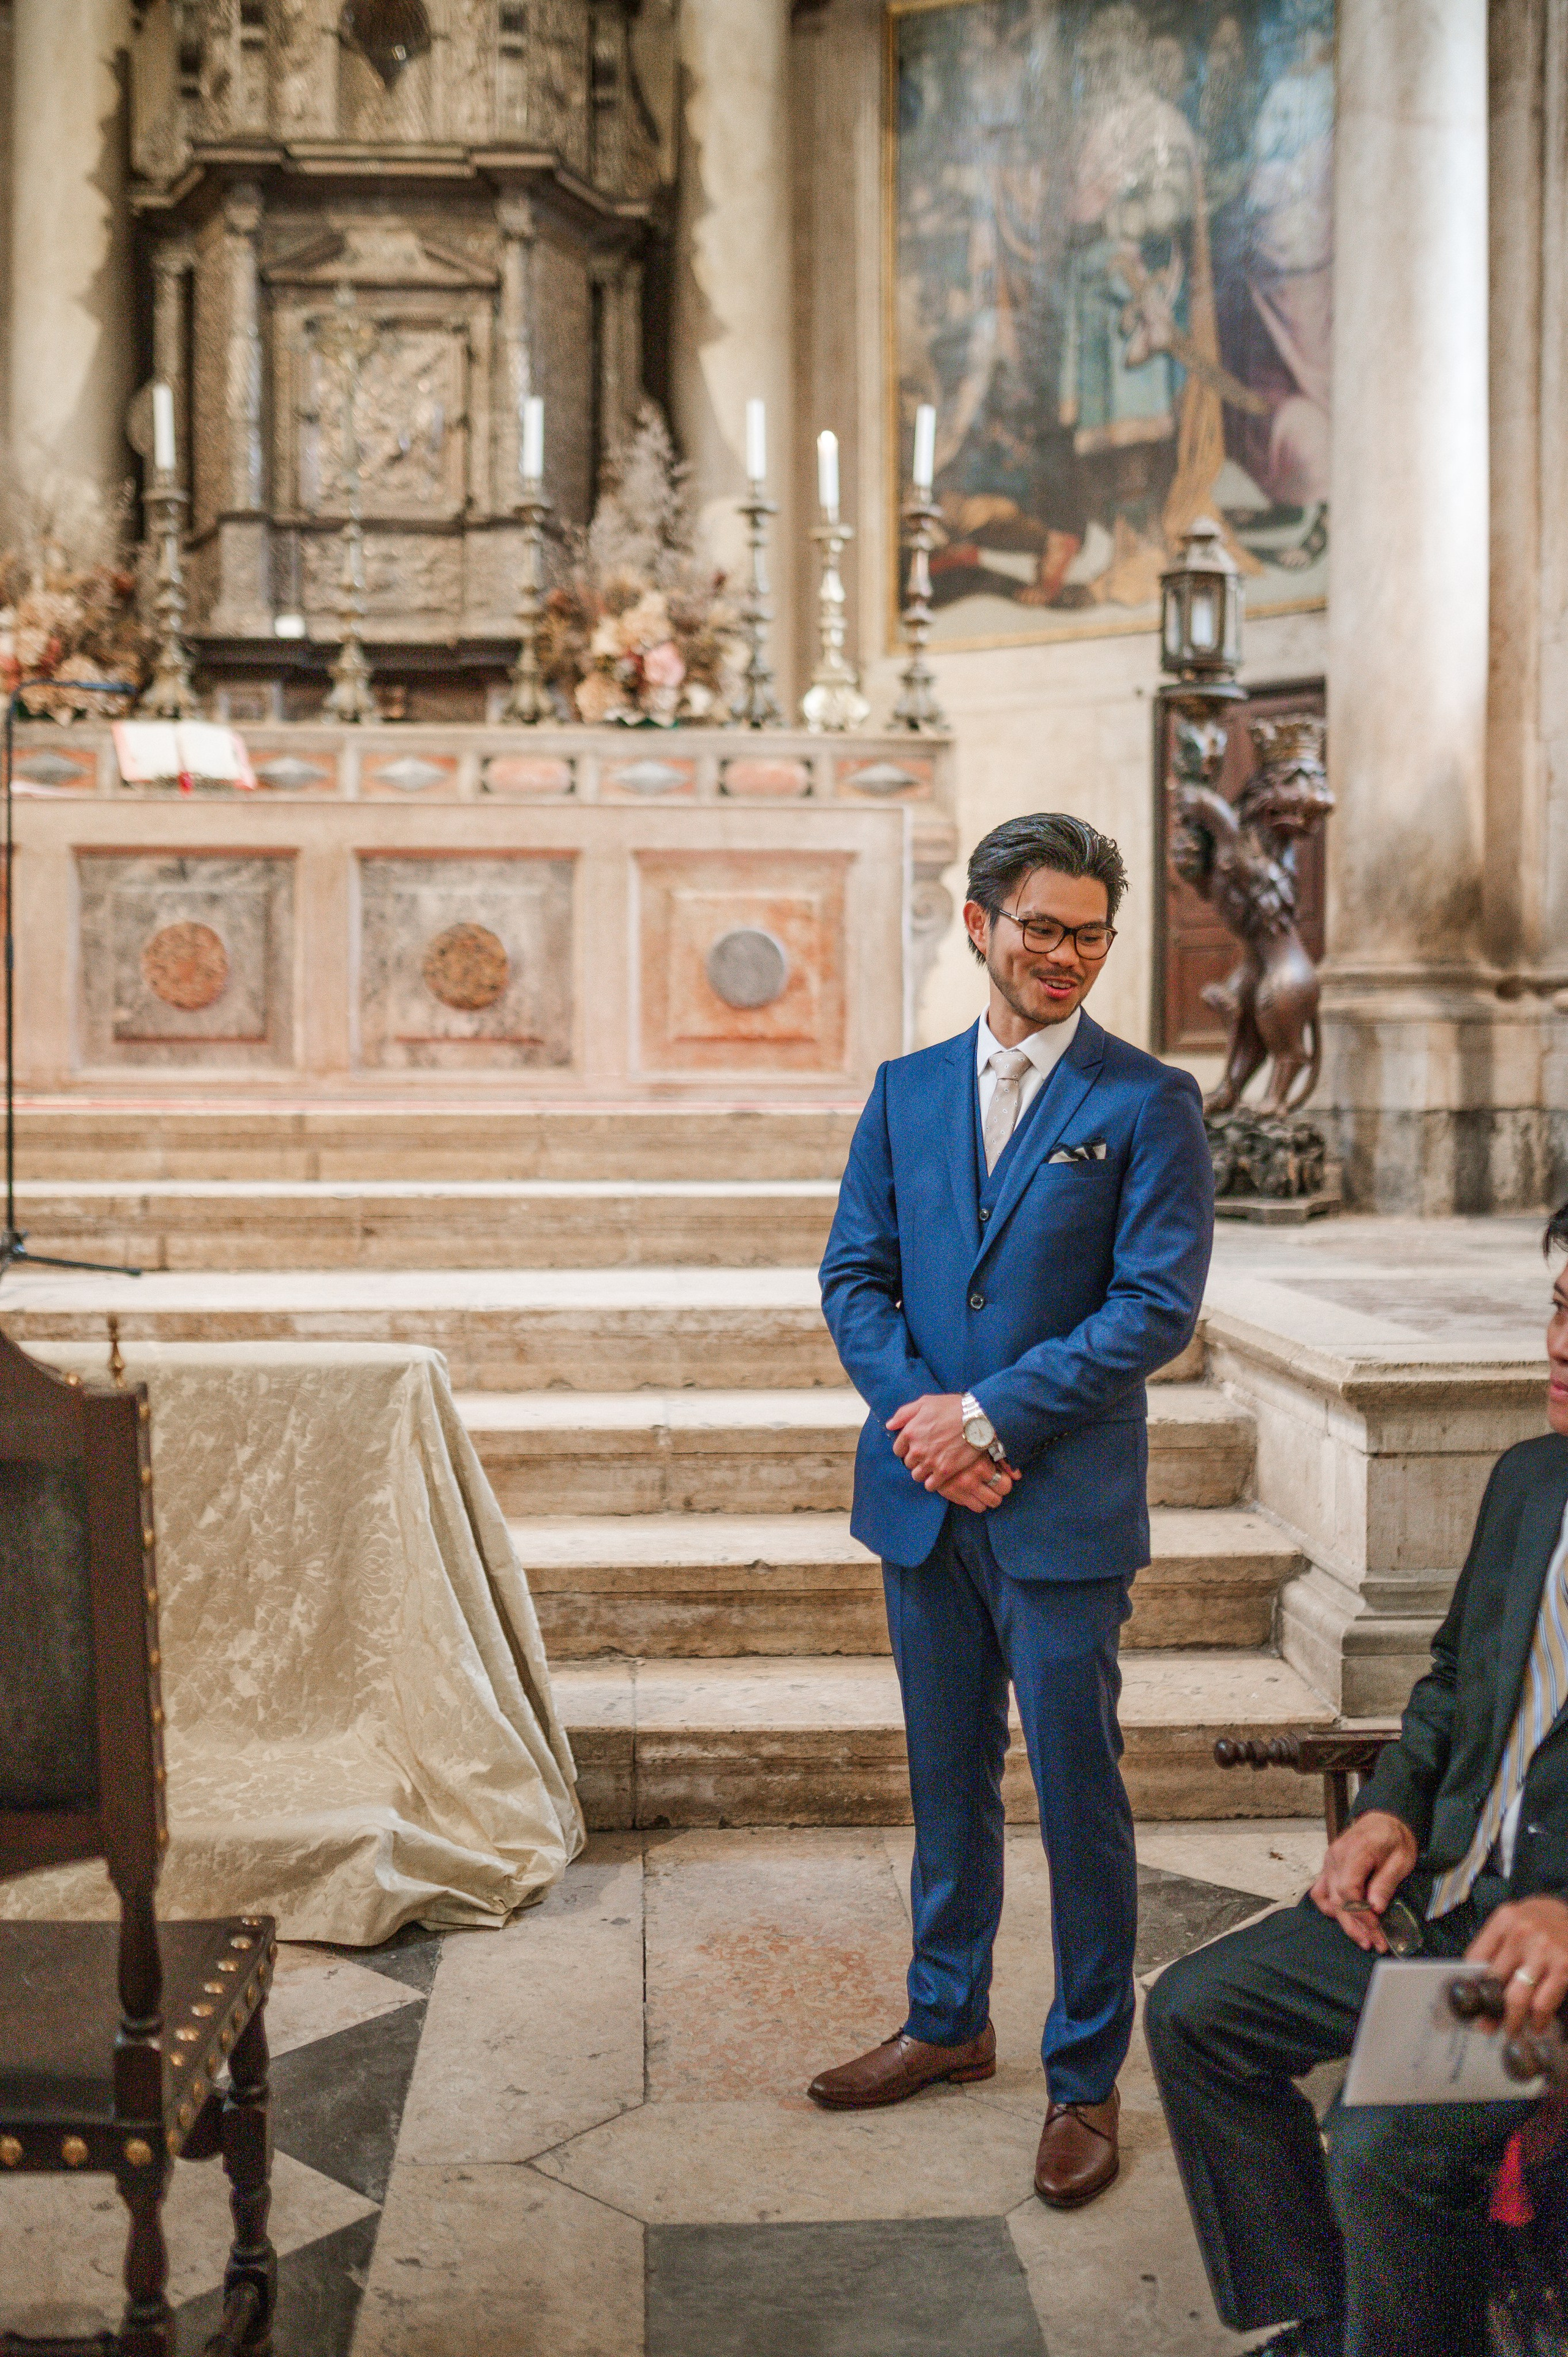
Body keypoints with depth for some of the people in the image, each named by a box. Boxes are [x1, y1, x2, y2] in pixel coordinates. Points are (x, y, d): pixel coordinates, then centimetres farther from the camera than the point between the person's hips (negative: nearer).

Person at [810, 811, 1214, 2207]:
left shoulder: (1148, 1105, -5)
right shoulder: (906, 1091, 9)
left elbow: (1156, 1307, -12)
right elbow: (855, 1275, 6)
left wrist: (989, 1415, -15)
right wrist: (920, 1413, -10)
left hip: (1064, 1508, -4)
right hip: (924, 1502, 4)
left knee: (1079, 1800, 4)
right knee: (948, 1781, 18)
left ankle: (1085, 2079, 20)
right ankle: (948, 2022, 36)